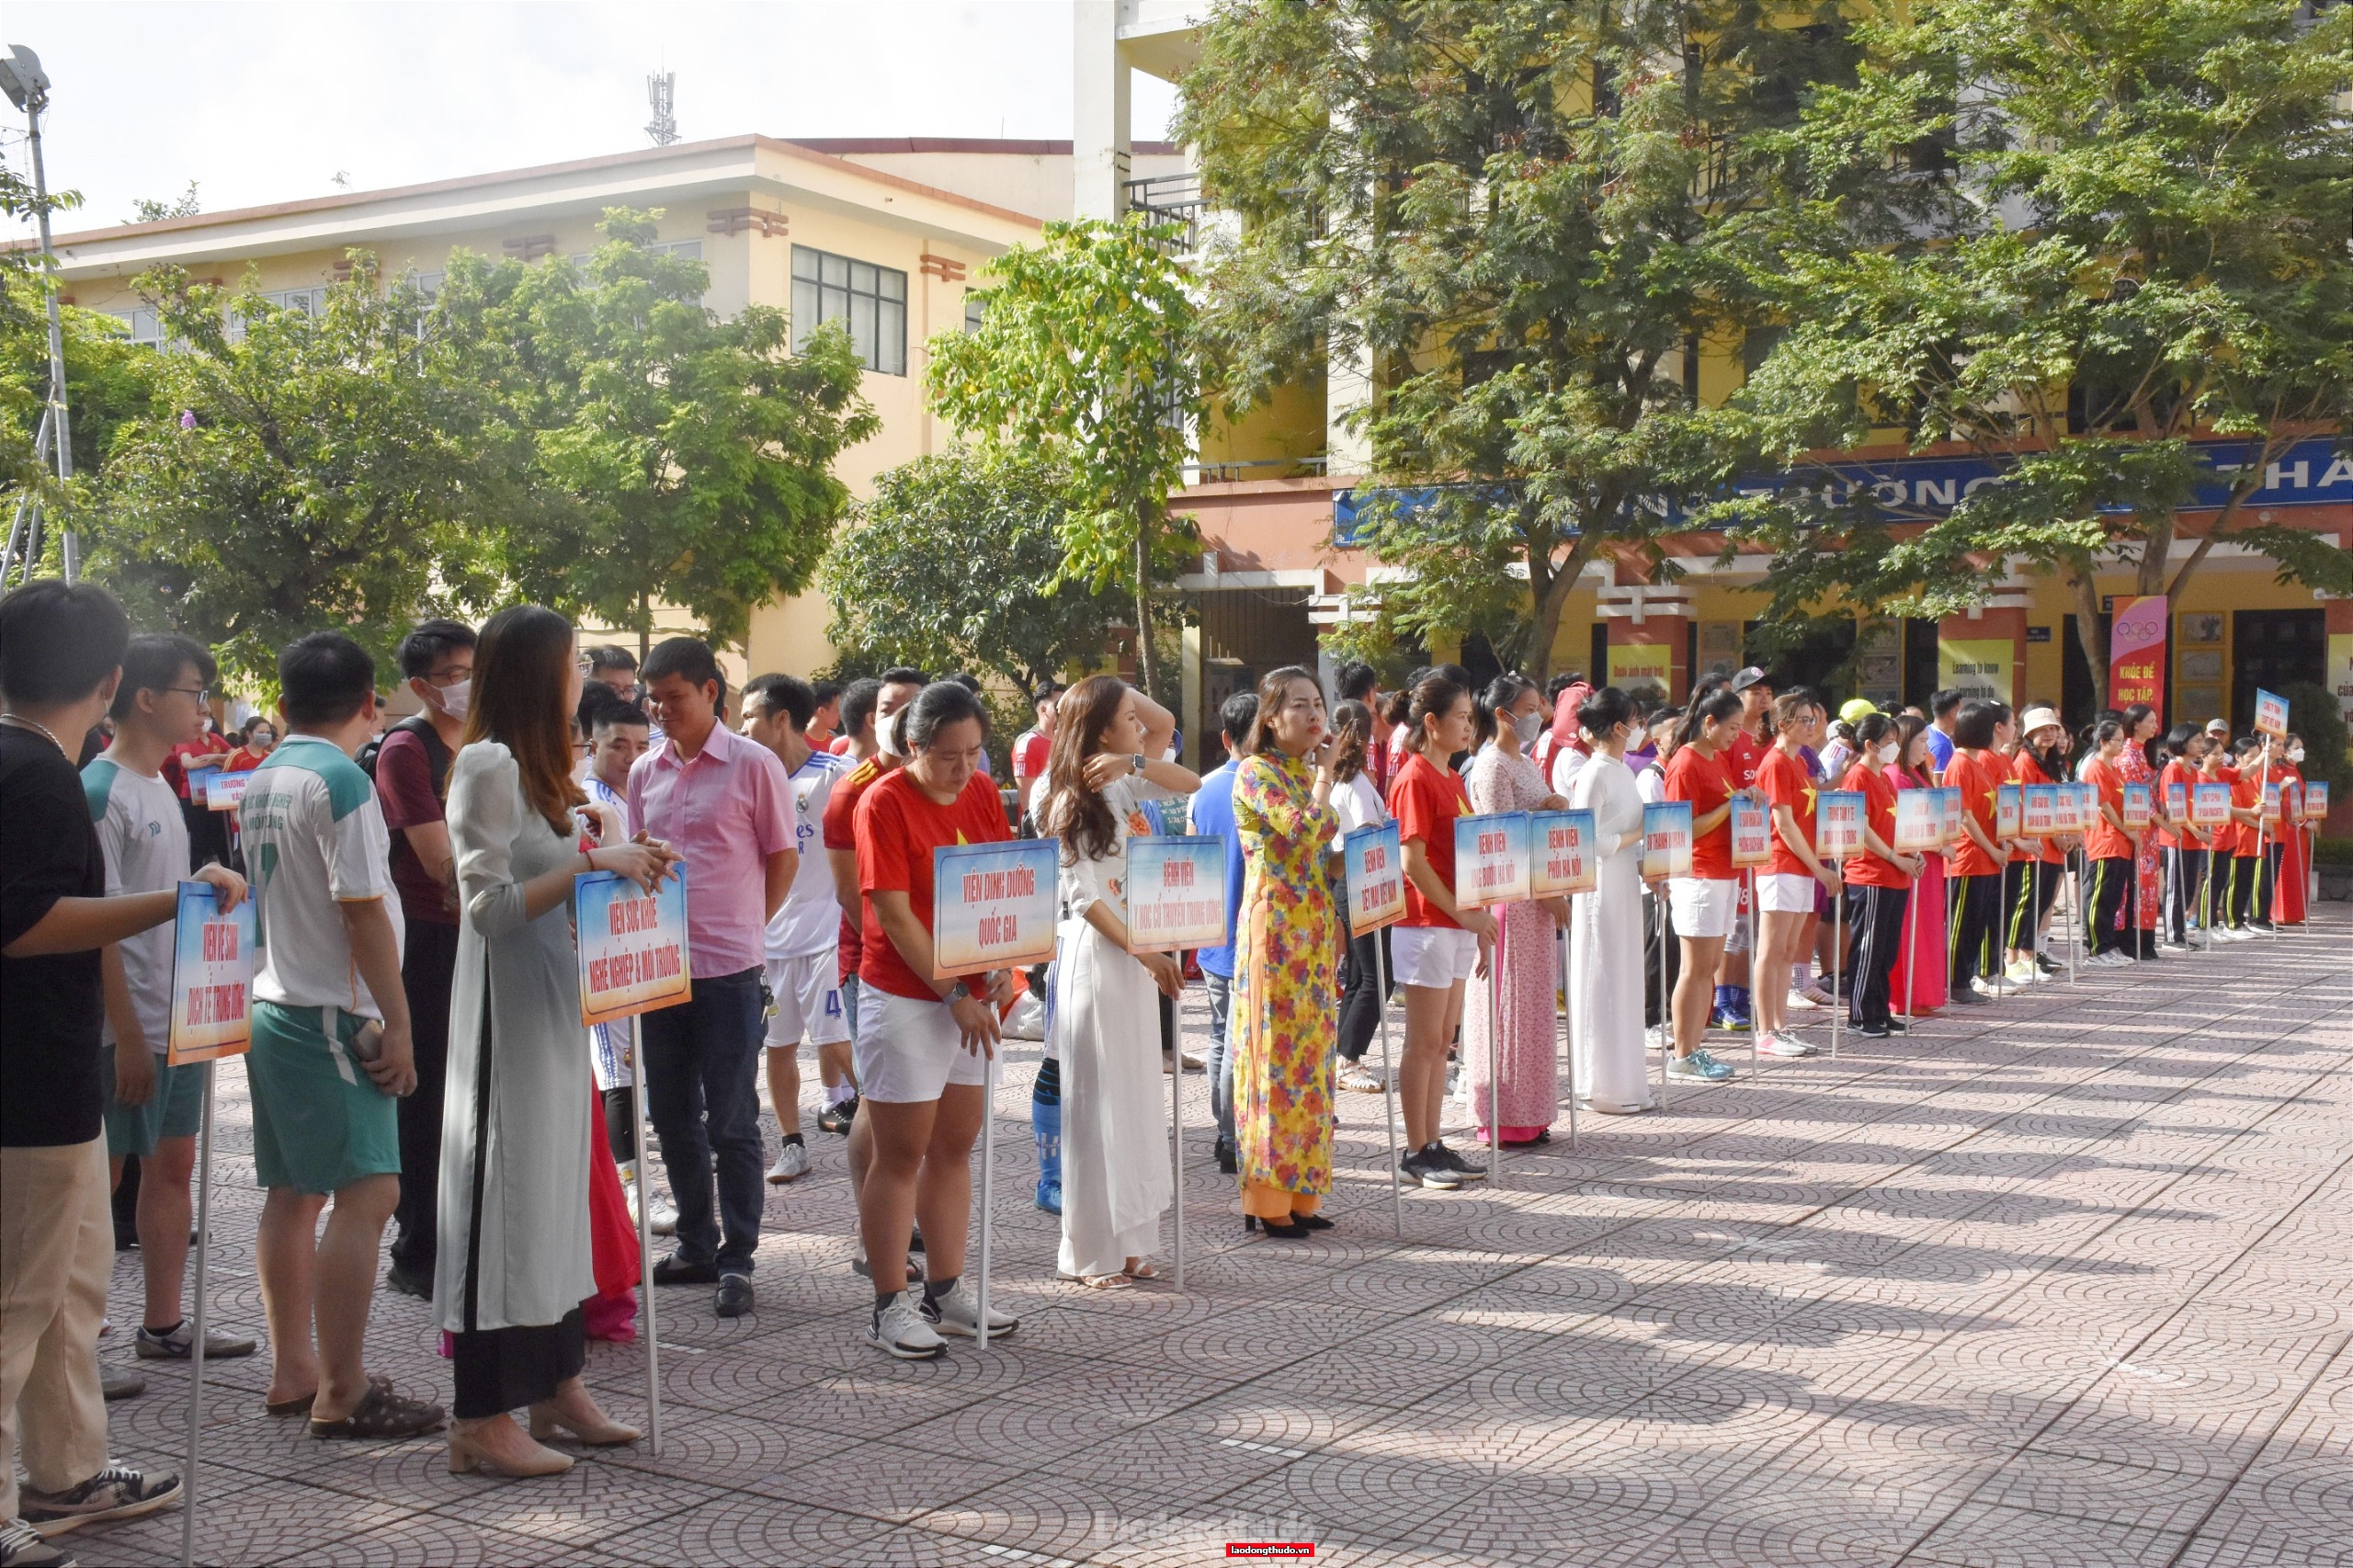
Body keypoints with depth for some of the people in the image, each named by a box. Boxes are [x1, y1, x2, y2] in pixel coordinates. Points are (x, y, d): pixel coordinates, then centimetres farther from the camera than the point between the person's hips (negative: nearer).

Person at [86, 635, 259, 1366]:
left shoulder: (159, 788, 14)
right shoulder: (101, 792, -15)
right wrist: (126, 1037, -19)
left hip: (177, 1022, 9)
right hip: (131, 1026, -9)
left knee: (172, 1163, 12)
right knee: (103, 1174, -1)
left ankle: (163, 1325, 21)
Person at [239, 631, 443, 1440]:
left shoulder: (260, 782, 12)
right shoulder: (340, 781, -14)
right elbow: (364, 912, -18)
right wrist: (397, 1024, -15)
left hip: (270, 1007, 9)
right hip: (329, 1015, -9)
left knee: (293, 1193, 14)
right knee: (365, 1193, -8)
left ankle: (292, 1372, 21)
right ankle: (341, 1394, -8)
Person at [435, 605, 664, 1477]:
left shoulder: (535, 769, 15)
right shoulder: (490, 765, -14)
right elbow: (489, 904, -20)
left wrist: (617, 868, 5)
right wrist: (590, 862, -22)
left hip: (552, 1012, 10)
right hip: (507, 1015, -10)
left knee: (554, 1191, 13)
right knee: (506, 1192, -5)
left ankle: (555, 1386, 23)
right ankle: (483, 1419, 3)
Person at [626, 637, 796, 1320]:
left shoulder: (754, 765, -6)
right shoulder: (645, 772, 9)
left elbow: (782, 859, -1)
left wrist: (739, 929, 2)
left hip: (727, 967, -5)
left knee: (731, 1121, 0)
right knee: (672, 1115, 13)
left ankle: (737, 1260, 9)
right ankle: (696, 1245, 26)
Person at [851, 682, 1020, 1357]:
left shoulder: (982, 794, 6)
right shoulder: (885, 802, -13)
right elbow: (894, 916, -16)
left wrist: (1001, 965, -7)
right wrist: (953, 995, -16)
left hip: (970, 997, 7)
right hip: (903, 995, -6)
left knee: (954, 1146, 13)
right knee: (900, 1154, 0)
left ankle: (945, 1290, 23)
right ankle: (890, 1307, 9)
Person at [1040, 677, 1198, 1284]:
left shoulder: (1127, 787, 10)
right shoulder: (1074, 802, -10)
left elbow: (1192, 784, 10)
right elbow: (1083, 896, -13)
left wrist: (1137, 762, -2)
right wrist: (1142, 951, -16)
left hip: (1137, 956, 8)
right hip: (1094, 955, -8)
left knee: (1136, 1098, 10)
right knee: (1098, 1103, -3)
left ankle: (1127, 1240, 17)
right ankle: (1091, 1252, 5)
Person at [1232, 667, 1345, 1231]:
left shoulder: (1307, 775, 17)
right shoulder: (1256, 773, -9)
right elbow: (1305, 833, -23)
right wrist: (1326, 772, -10)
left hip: (1316, 927, 8)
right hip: (1275, 927, -8)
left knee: (1308, 1053, 9)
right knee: (1277, 1055, -6)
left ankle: (1299, 1192, 15)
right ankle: (1268, 1200, 1)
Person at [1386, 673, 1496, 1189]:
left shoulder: (1453, 779, 15)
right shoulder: (1414, 779, -12)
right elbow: (1413, 861, -18)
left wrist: (1477, 922, 14)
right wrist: (1463, 914, -17)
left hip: (1457, 926, 9)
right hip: (1427, 925, -9)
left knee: (1441, 1040, 11)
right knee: (1424, 1042, -2)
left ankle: (1434, 1144, 17)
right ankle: (1416, 1152, 5)